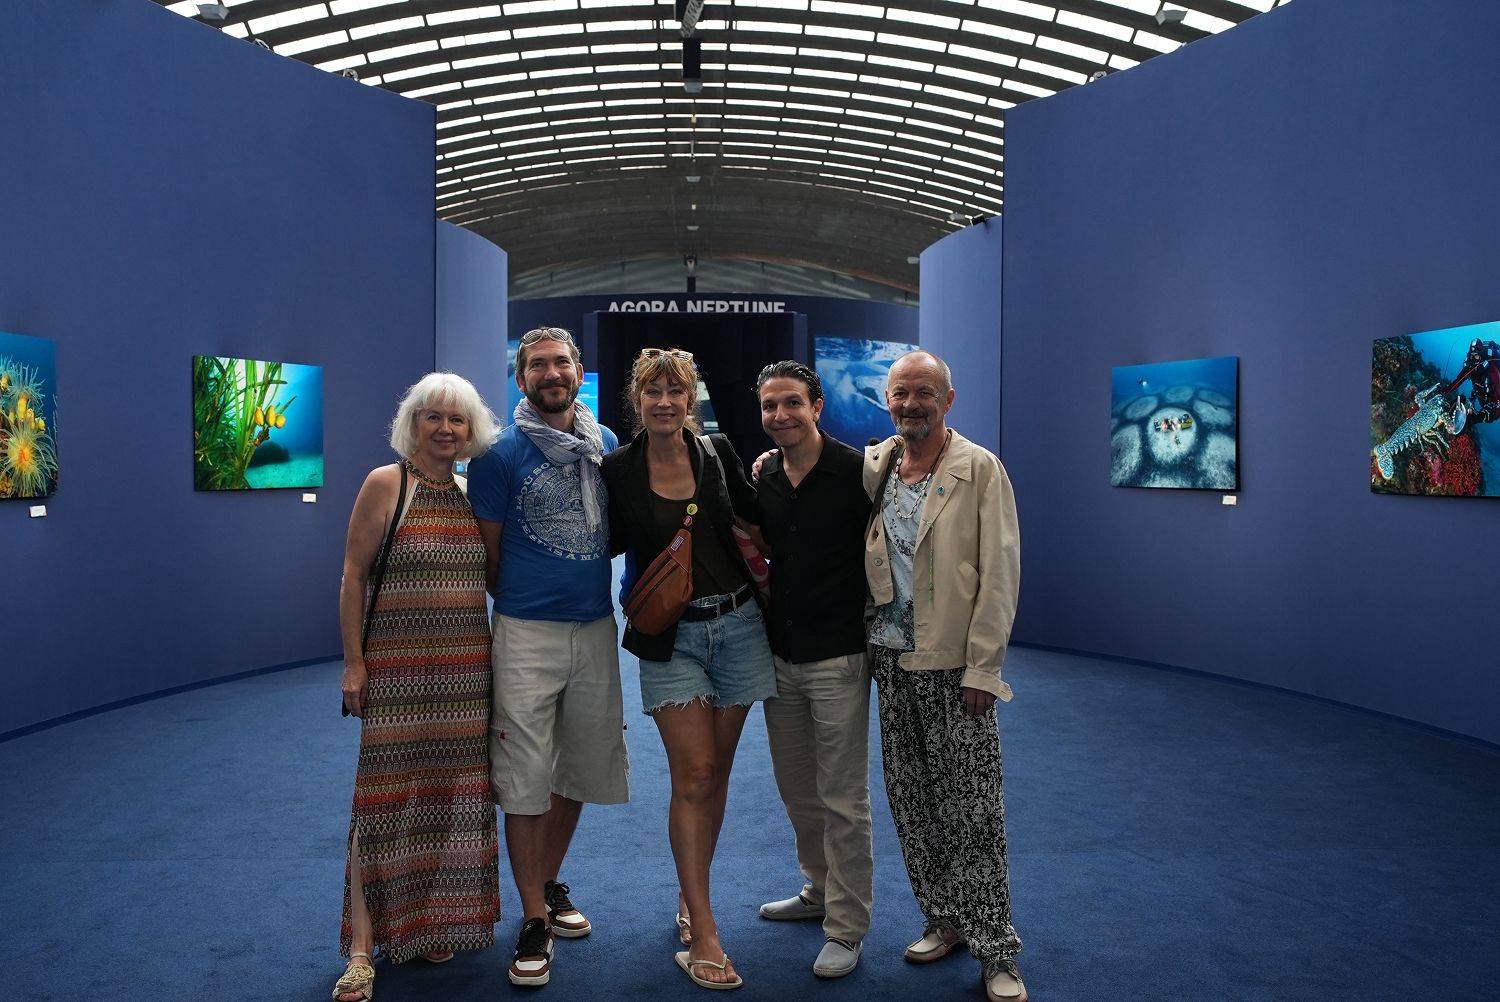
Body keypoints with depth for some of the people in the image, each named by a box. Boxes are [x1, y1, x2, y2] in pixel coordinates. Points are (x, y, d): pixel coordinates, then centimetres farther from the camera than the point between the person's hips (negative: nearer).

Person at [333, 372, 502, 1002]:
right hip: (397, 668, -4)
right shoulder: (385, 484, -4)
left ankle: (429, 923, 25)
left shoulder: (474, 494, 10)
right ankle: (363, 947, 6)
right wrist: (353, 661, -9)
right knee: (387, 796, -4)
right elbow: (353, 576, -5)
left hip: (467, 669, 5)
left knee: (451, 795, 9)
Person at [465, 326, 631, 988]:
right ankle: (534, 918, 13)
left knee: (579, 769, 15)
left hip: (596, 629, 5)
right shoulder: (501, 454, -6)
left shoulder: (606, 445, 7)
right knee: (526, 779, -1)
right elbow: (489, 554, 0)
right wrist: (522, 604, 6)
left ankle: (551, 884, 34)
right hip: (527, 635, -4)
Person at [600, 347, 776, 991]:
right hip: (670, 638, -2)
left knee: (715, 771, 12)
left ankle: (690, 895, 31)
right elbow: (610, 544, 7)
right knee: (693, 777, -7)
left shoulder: (718, 453, 1)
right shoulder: (618, 469, -3)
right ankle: (702, 935, 0)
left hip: (737, 625, 3)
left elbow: (755, 517, 11)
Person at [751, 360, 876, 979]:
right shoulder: (760, 479, 6)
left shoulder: (856, 471, -11)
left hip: (838, 659, -6)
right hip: (780, 657, 6)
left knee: (843, 800, 2)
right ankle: (819, 890, 38)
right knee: (796, 789, 18)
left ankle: (845, 929, 16)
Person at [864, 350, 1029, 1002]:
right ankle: (943, 920, 29)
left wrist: (982, 669, -13)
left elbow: (999, 574, -9)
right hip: (891, 659, 5)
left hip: (955, 666, -5)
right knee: (911, 800, 12)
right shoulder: (872, 467, 7)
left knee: (973, 809, 1)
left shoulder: (979, 469, -7)